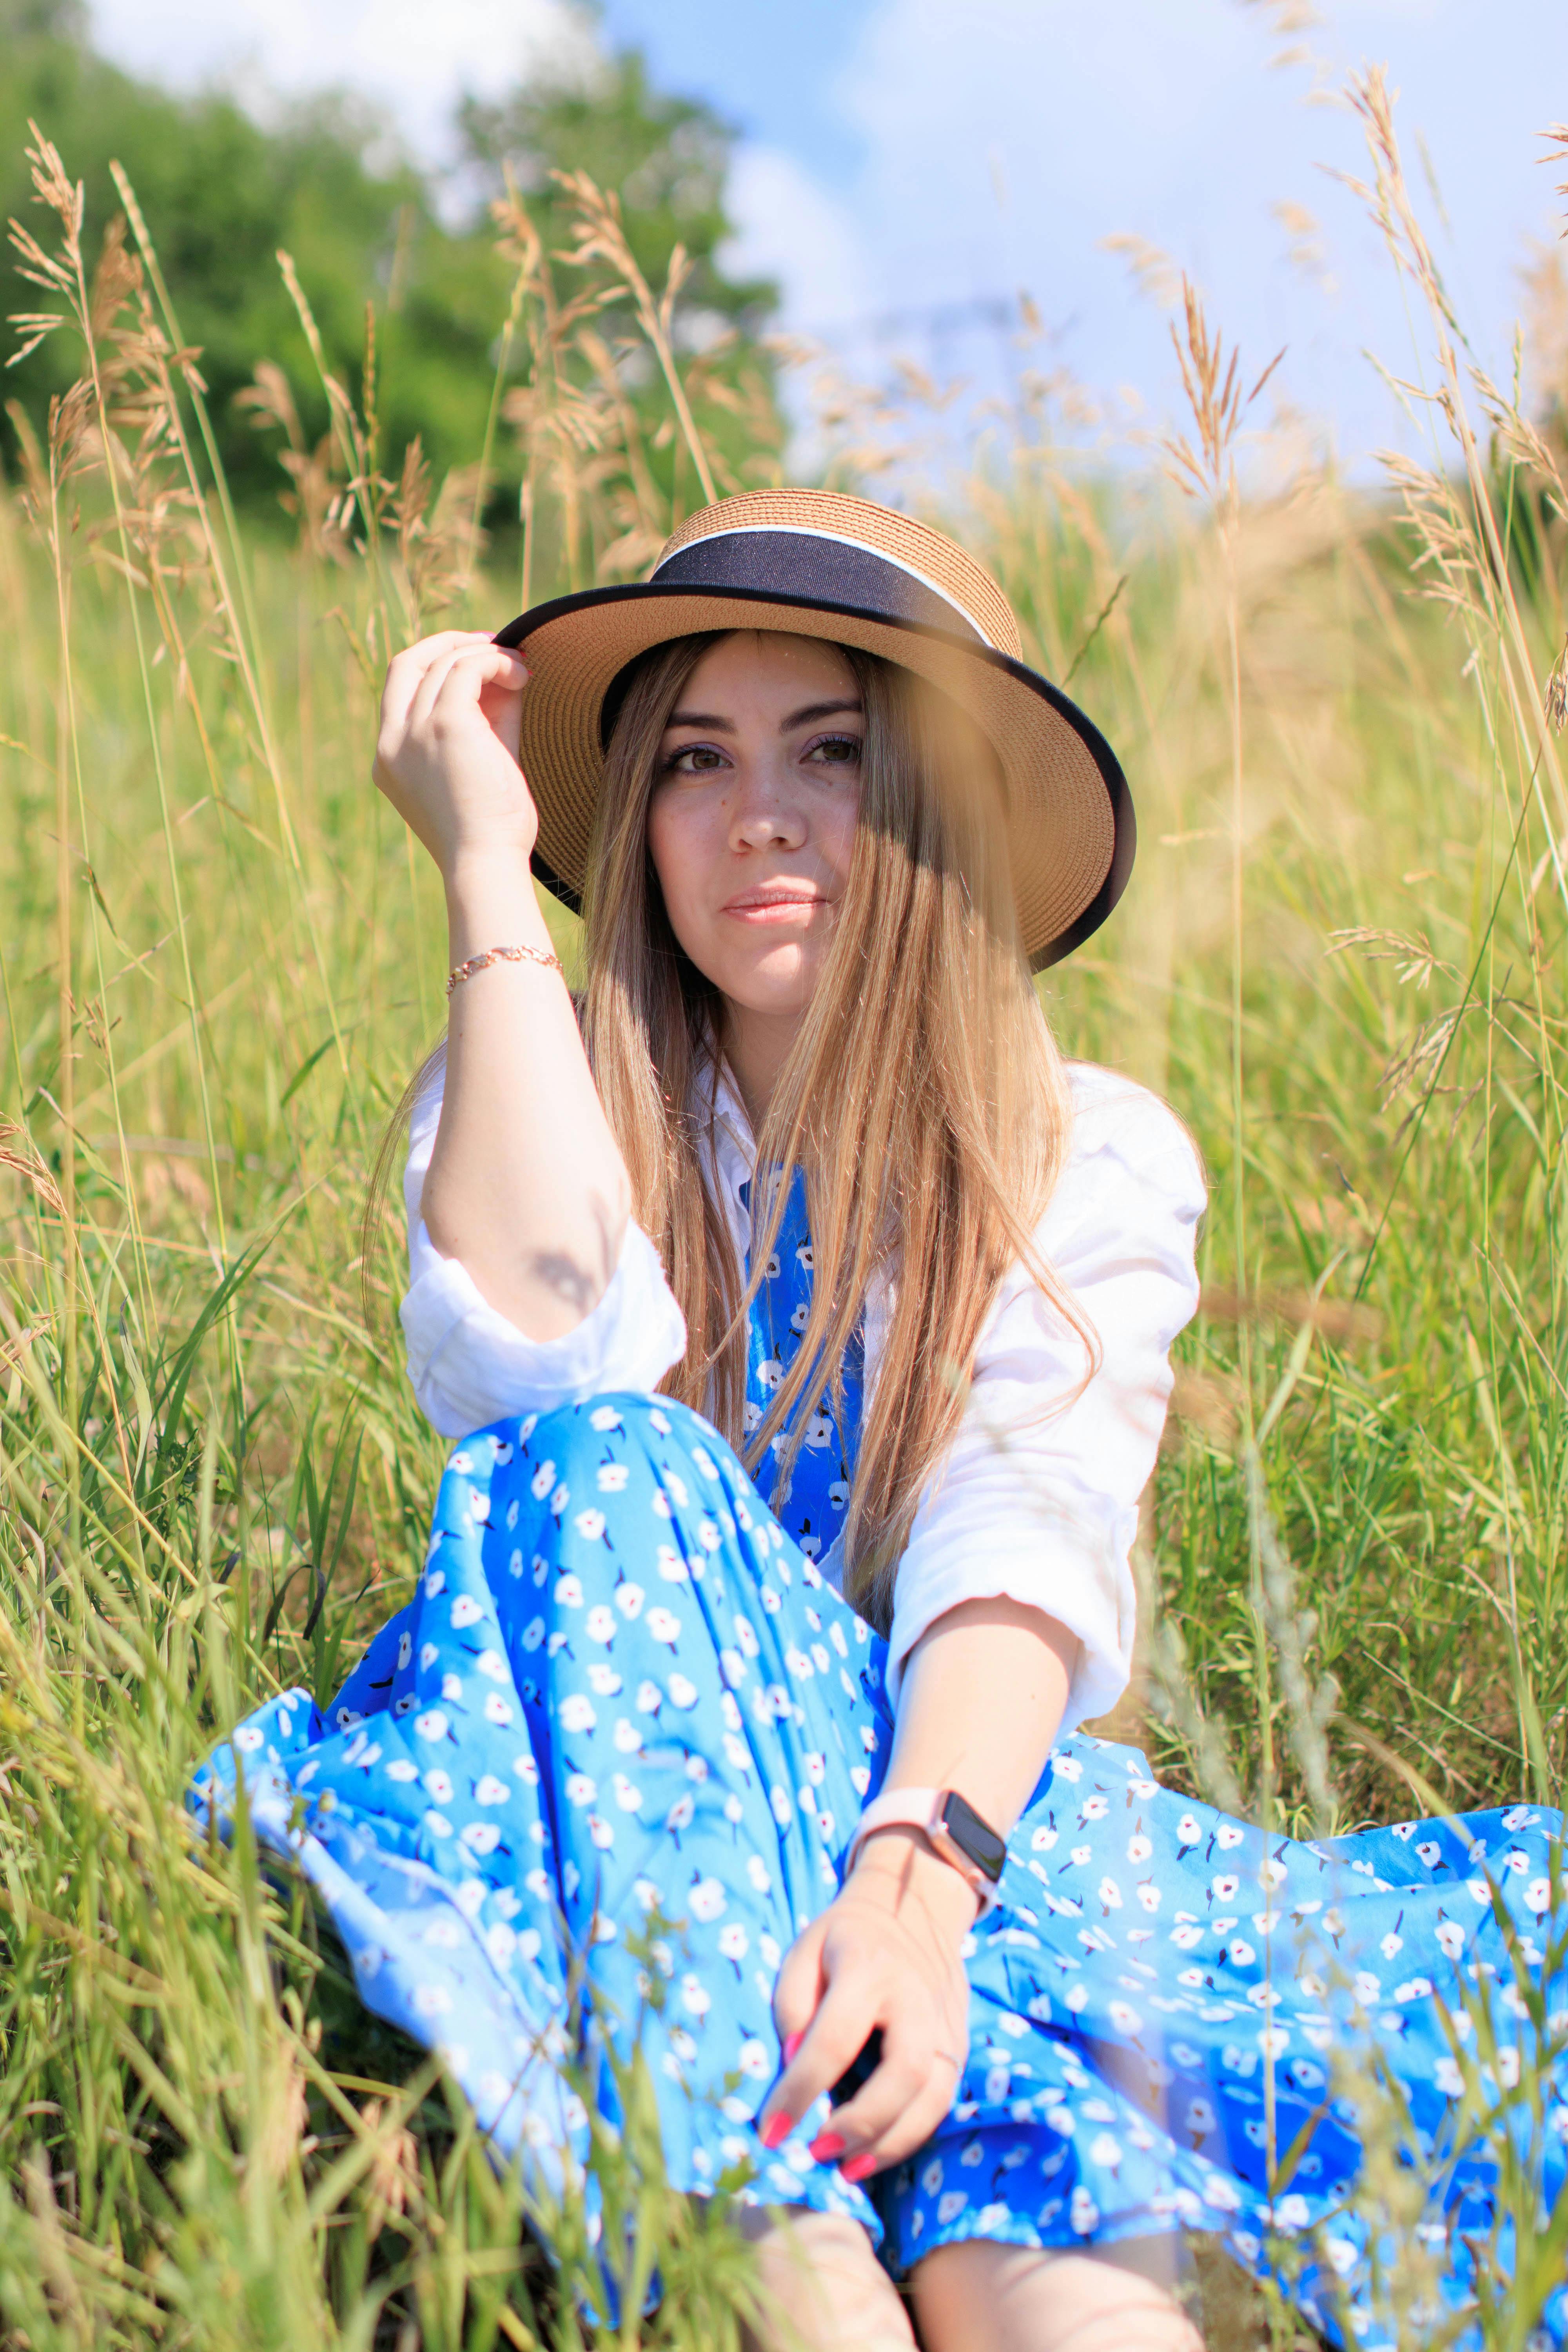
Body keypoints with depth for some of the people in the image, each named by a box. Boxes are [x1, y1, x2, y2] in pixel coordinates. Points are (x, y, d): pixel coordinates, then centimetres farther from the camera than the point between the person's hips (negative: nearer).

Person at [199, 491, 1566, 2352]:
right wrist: (490, 867, -10)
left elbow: (1027, 1550, -14)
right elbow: (537, 1369, -17)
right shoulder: (532, 1111, 8)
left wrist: (922, 1873, -34)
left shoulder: (1089, 1158, 5)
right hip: (598, 1823, 1)